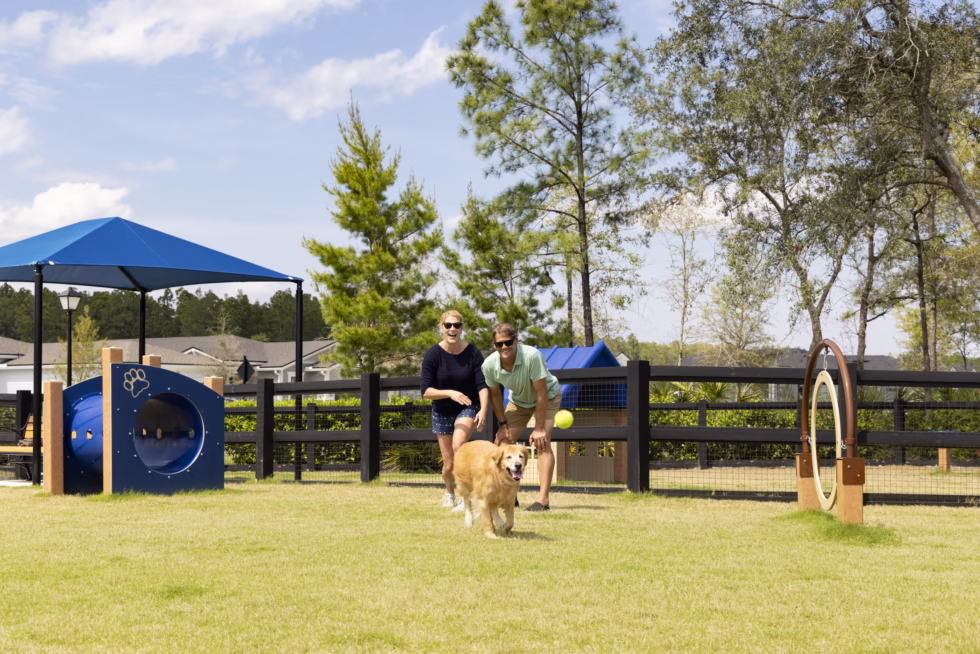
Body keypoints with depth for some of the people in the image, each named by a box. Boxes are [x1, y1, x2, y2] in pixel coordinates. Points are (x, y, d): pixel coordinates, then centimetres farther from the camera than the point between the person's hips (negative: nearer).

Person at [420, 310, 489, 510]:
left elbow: (482, 385, -17)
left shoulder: (473, 353, -15)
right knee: (449, 464, 4)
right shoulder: (433, 355, -15)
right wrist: (450, 393, -33)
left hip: (468, 408, -1)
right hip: (442, 412, 1)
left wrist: (483, 410, -33)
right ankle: (449, 492, 38)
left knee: (458, 444, -30)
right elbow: (426, 391, -17)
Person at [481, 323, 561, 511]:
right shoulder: (489, 365, -25)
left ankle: (543, 499, -25)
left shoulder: (532, 356, -40)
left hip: (548, 397, -5)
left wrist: (539, 428, -28)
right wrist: (503, 424, -2)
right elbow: (495, 394, -4)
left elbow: (542, 393, -32)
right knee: (501, 442, -3)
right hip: (518, 400, 5)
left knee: (542, 442, -23)